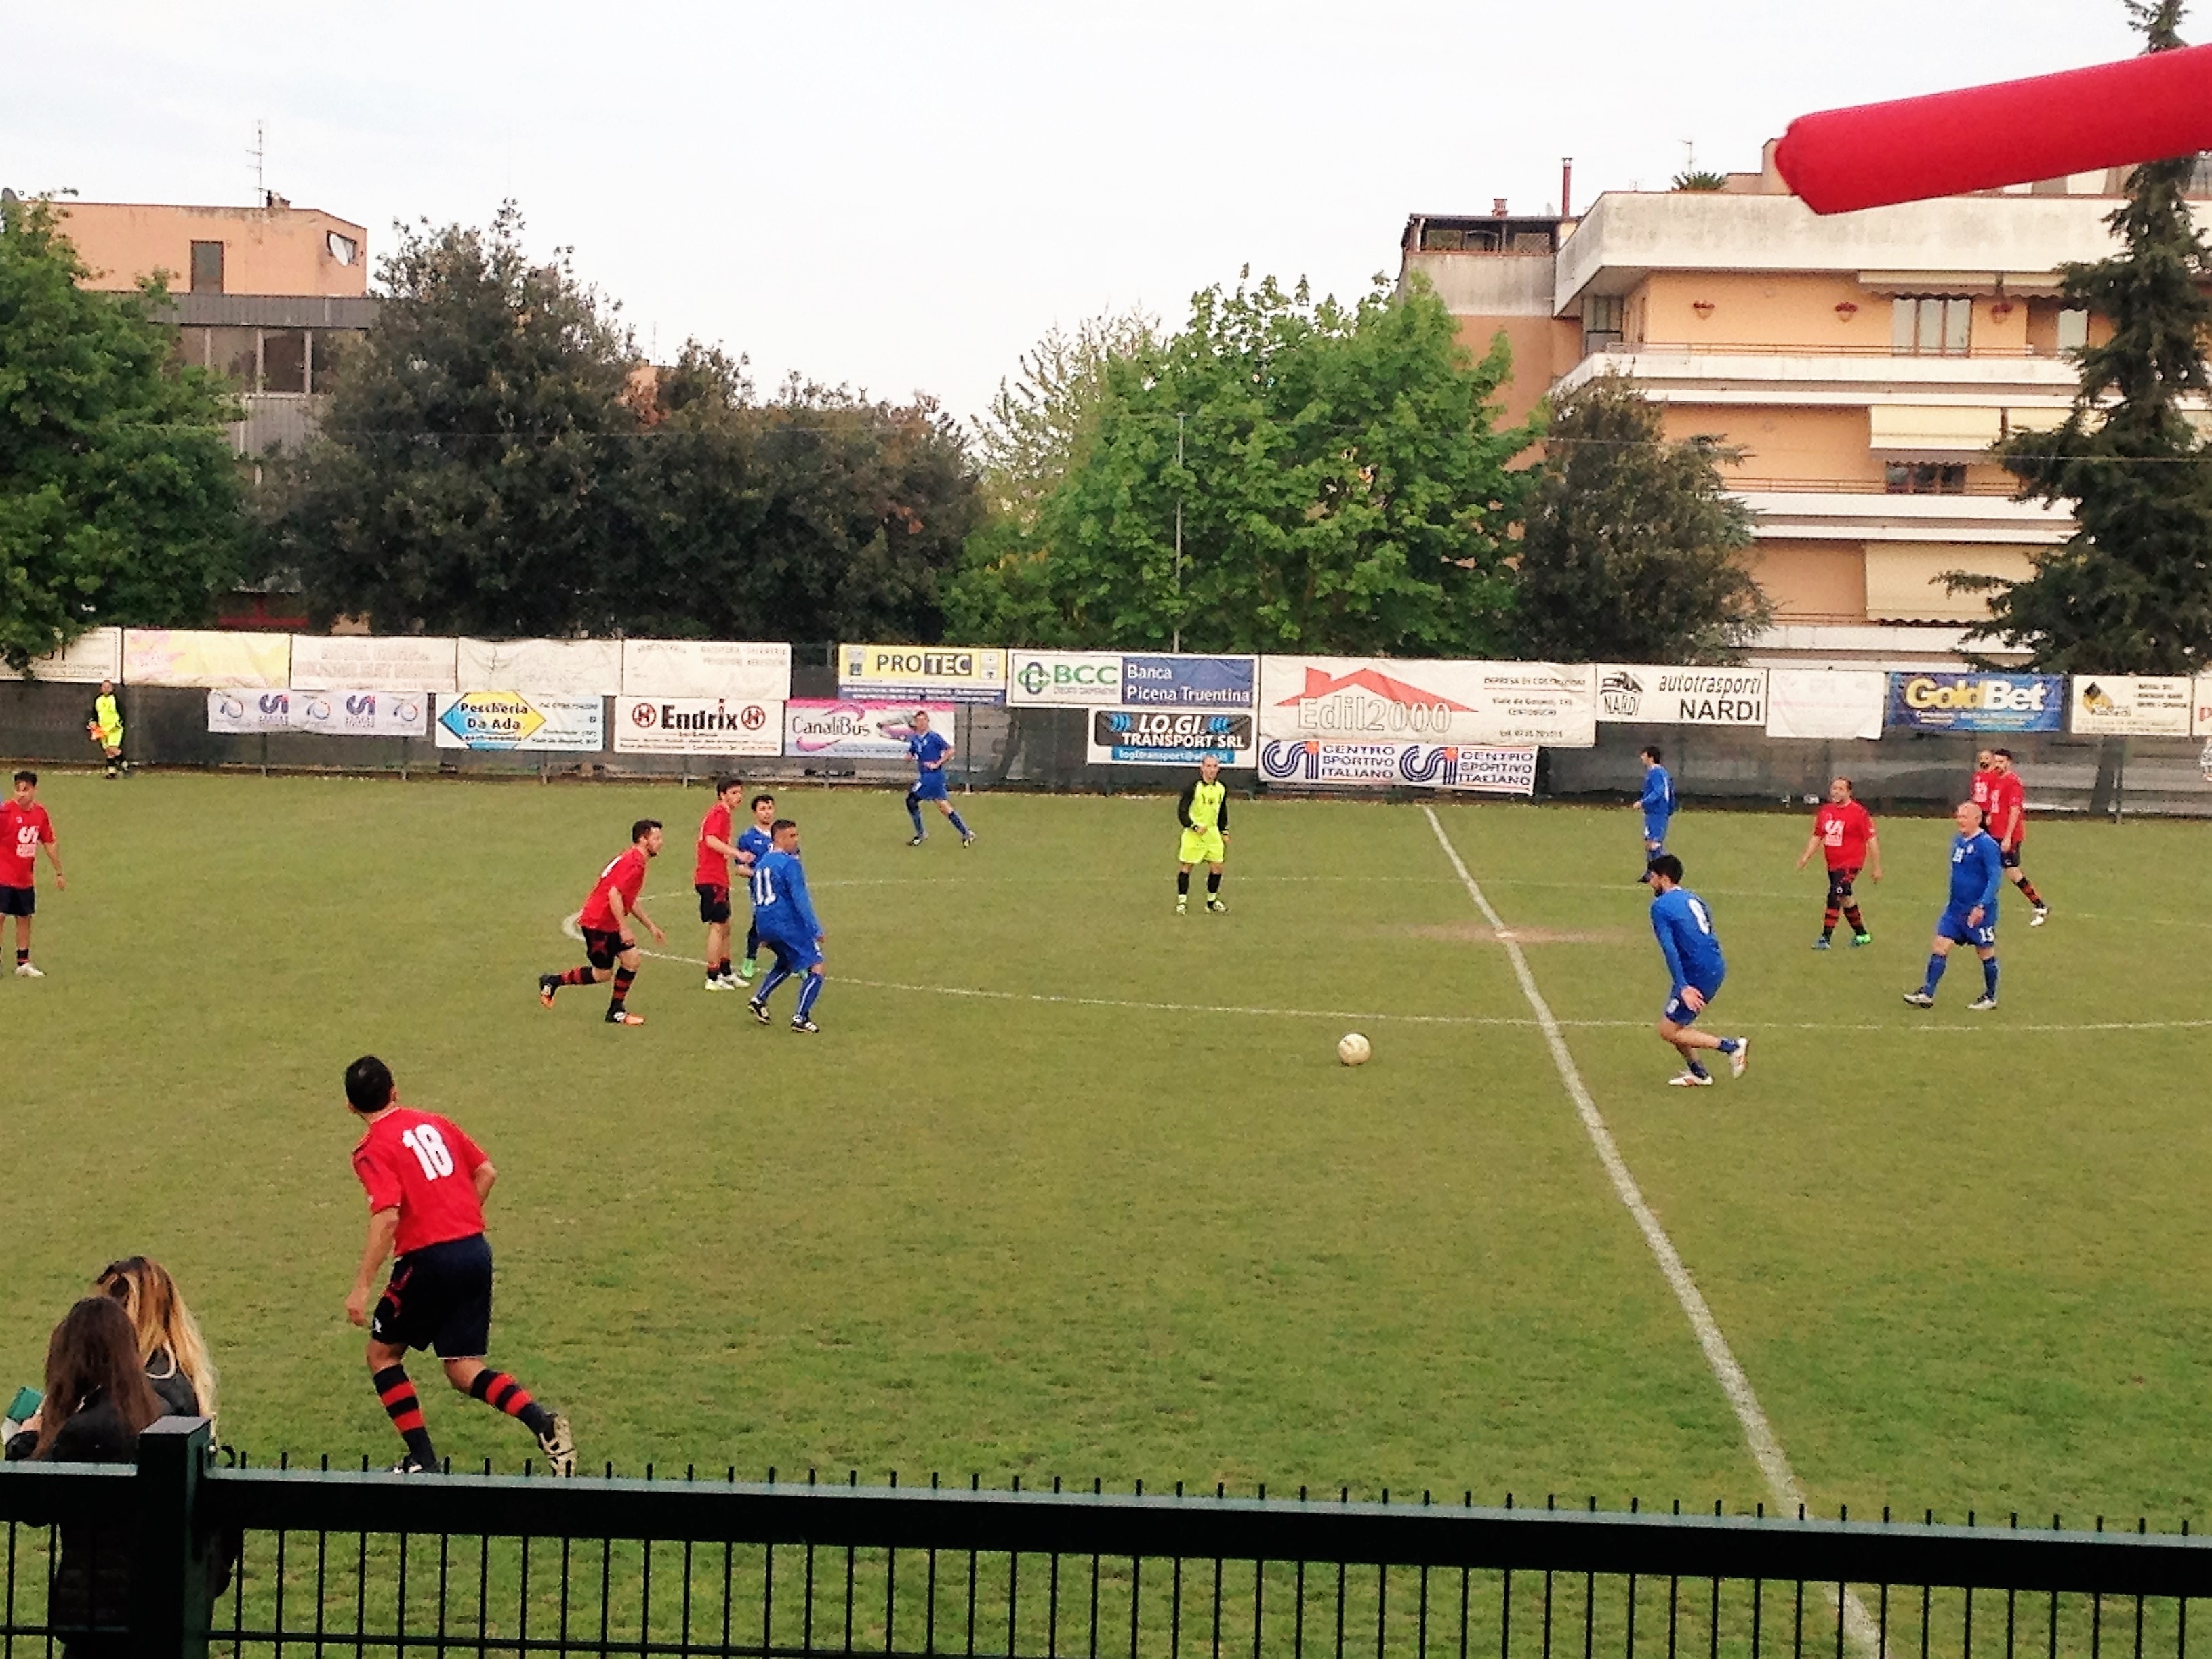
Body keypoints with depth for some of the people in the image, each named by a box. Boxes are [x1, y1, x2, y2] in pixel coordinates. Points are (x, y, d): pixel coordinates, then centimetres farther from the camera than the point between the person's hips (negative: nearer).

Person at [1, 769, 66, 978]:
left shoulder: (41, 814, 3)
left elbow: (49, 844, 12)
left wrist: (59, 873, 15)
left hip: (25, 878, 5)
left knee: (24, 919, 11)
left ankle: (23, 963, 21)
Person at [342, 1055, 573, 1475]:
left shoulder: (372, 1149, -7)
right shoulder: (435, 1124, 13)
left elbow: (387, 1218, -19)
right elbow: (487, 1173, 15)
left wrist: (361, 1287, -16)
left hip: (429, 1259, -6)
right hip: (476, 1250, 6)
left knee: (382, 1354, 15)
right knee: (463, 1370, 11)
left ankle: (423, 1461, 10)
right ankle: (543, 1423, -12)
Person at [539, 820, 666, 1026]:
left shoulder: (635, 860, 14)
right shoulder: (633, 863, -19)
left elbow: (630, 901, 24)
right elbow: (614, 894, -28)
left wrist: (651, 927, 24)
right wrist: (624, 929, -25)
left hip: (609, 924, 10)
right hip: (597, 923, -10)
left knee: (632, 960, 1)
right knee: (602, 974, -1)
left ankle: (616, 1012, 8)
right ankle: (552, 981, 15)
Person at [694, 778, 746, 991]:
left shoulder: (719, 813, 17)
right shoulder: (720, 813, -13)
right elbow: (711, 840, -27)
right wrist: (736, 853, -33)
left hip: (717, 879, 10)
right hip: (713, 879, -10)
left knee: (725, 926, 17)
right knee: (717, 927, -6)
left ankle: (725, 973, 25)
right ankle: (713, 978, -3)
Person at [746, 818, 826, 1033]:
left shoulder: (762, 862, 15)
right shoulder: (790, 864, -12)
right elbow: (800, 899, -19)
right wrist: (815, 929, -18)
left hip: (764, 925, 9)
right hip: (788, 924, -9)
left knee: (785, 964, 32)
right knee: (816, 968, -3)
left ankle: (759, 1000, 22)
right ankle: (801, 1018, -9)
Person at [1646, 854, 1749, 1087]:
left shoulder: (1661, 906, -9)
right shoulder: (1693, 899, 17)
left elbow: (1670, 949, -19)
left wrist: (1683, 987, -25)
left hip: (1697, 975, -9)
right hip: (1716, 968, 9)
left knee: (1668, 1031, 0)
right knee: (1675, 1023, 20)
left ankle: (1732, 1046, -4)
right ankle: (1698, 1073, 24)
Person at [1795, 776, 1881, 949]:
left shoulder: (1859, 813, -12)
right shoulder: (1825, 812, 7)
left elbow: (1871, 840, -9)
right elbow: (1817, 836, 16)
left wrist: (1876, 867, -8)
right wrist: (1806, 855, 2)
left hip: (1851, 863, -7)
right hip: (1833, 864, 7)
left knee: (1834, 897, -18)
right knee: (1845, 899, 18)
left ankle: (1825, 939, -16)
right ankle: (1862, 935, 36)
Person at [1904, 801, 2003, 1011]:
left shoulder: (1986, 844, -17)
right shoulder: (1958, 841, 8)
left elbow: (1995, 877, -20)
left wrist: (1982, 906, -27)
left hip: (1978, 911, -8)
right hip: (1956, 908, 8)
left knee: (1986, 952, 7)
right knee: (1940, 945, 0)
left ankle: (1990, 997, 21)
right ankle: (1927, 994, 1)